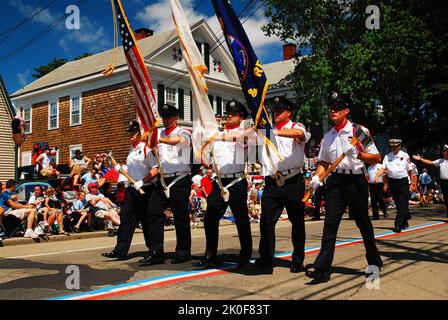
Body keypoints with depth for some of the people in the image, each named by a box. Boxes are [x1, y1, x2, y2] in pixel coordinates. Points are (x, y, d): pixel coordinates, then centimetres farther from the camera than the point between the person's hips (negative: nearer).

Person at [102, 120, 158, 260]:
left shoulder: (146, 149, -10)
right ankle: (120, 250, 4)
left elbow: (155, 170, -16)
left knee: (147, 220, 3)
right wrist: (120, 168, 10)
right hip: (131, 189, 7)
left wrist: (142, 182, -21)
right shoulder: (131, 150, 16)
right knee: (126, 218, 2)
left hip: (145, 190, -7)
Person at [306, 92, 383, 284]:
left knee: (363, 223, 8)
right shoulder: (328, 136, 14)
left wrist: (358, 154, -21)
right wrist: (317, 177, 1)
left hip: (356, 180, -3)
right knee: (330, 223, -6)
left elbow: (377, 158, -3)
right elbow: (324, 162, 19)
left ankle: (374, 262, 29)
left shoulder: (359, 131, -2)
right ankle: (322, 269, -9)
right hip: (335, 181, 4)